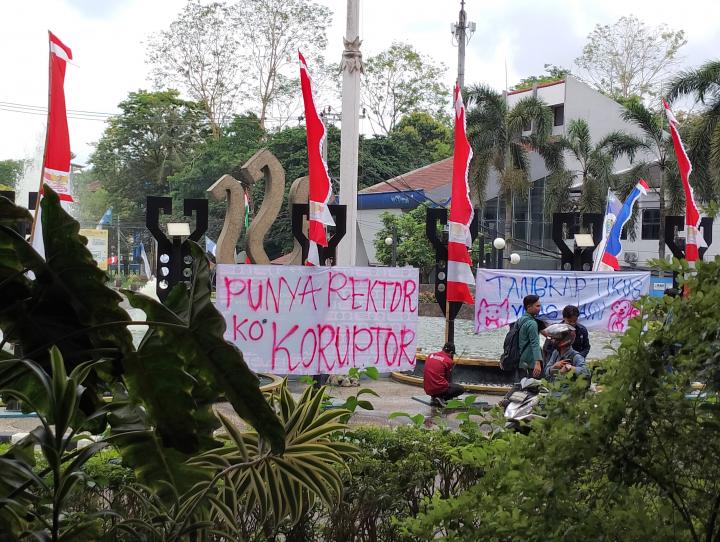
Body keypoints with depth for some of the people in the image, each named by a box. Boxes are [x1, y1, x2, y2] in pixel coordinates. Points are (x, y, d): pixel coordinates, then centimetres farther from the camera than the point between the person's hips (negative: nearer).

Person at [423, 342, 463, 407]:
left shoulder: (430, 356, 9)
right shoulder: (448, 361, -7)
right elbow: (448, 379, 3)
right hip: (439, 388, -7)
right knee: (460, 389, 12)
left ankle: (434, 398, 11)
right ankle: (441, 398, -5)